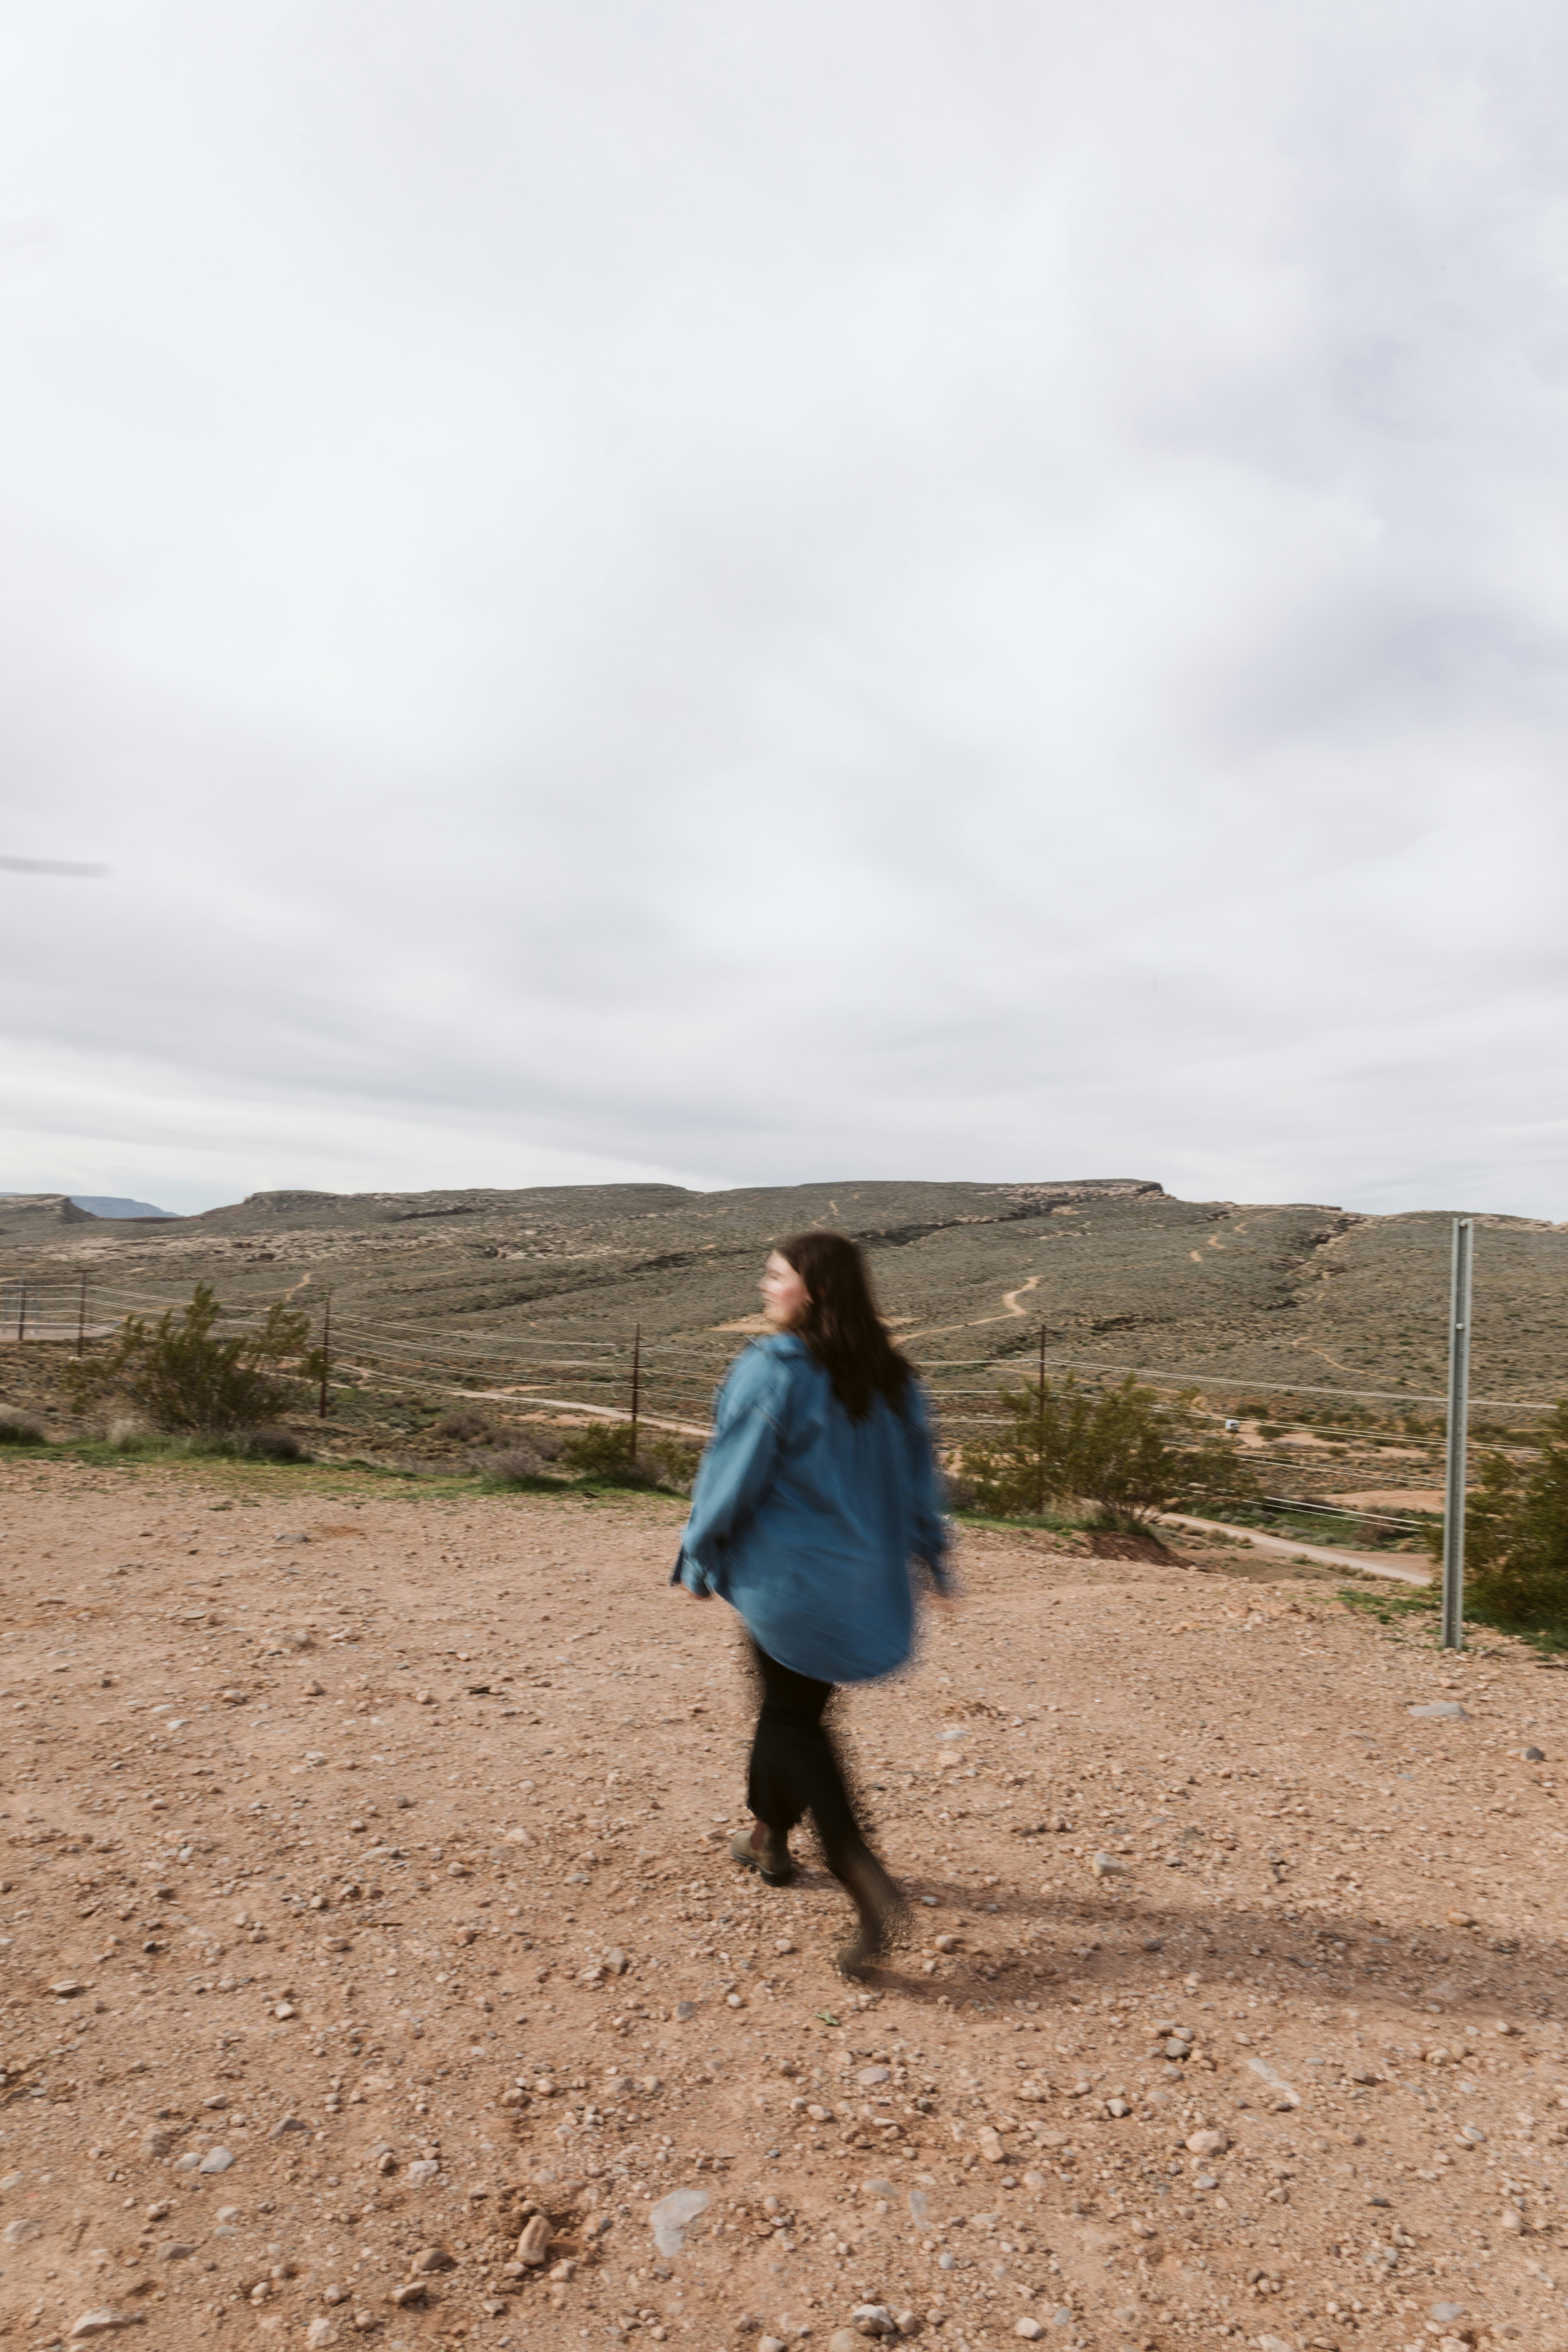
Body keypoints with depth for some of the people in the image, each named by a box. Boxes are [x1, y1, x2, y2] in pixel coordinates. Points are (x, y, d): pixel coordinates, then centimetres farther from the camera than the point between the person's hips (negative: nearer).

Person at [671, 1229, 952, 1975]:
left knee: (795, 1723, 8)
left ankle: (866, 1885, -4)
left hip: (792, 1579, -6)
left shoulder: (769, 1371, -17)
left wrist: (699, 1559, -1)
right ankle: (769, 1836, 41)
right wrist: (930, 1556, 16)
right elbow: (919, 1472, 7)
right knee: (794, 1707, 24)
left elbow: (733, 1474, -13)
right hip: (870, 1586, 6)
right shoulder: (891, 1377, 2)